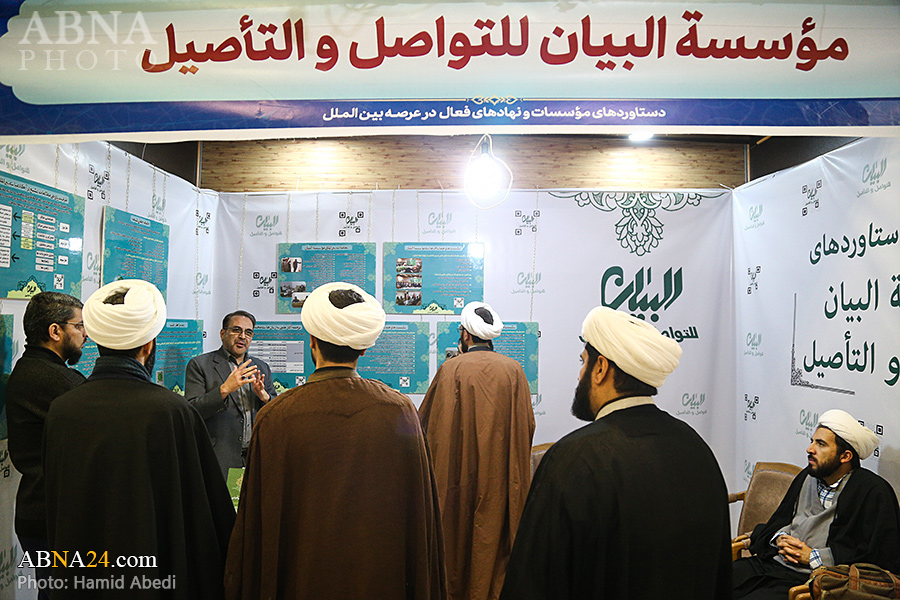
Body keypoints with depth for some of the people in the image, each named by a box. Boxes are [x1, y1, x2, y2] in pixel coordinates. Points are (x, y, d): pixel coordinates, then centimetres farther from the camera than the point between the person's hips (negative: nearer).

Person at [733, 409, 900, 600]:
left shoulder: (874, 492, -6)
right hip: (773, 562, 6)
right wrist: (780, 539, 1)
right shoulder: (808, 476, 15)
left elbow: (878, 556, -13)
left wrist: (811, 556, -12)